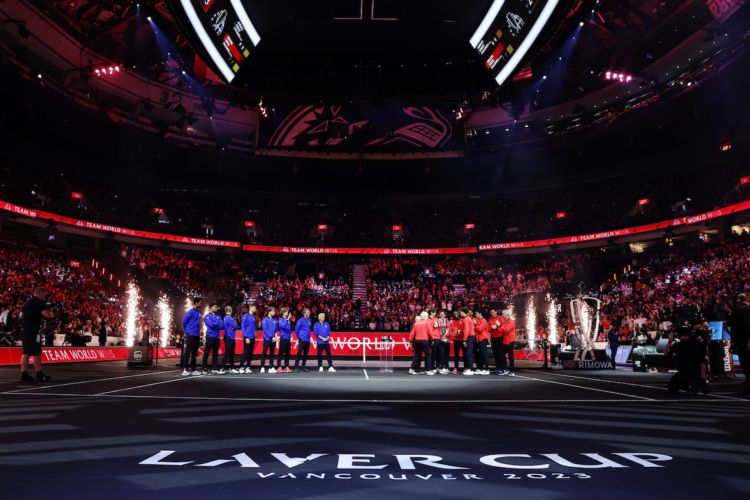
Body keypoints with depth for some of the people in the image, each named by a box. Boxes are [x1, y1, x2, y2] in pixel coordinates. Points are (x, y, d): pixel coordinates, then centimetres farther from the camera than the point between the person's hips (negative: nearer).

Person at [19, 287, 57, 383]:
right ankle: (39, 375, -5)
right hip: (33, 330, -9)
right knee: (36, 353, -6)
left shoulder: (27, 302, 17)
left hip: (25, 329, 9)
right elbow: (47, 314, -18)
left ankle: (24, 374, 10)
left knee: (26, 352, 10)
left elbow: (22, 315, 26)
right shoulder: (38, 302, -10)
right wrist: (52, 313, 0)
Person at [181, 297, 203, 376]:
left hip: (197, 335, 8)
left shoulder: (199, 312, 11)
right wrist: (187, 331, 1)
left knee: (194, 353, 10)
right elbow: (184, 322, -8)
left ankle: (192, 369, 15)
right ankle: (185, 369, -4)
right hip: (190, 335, -8)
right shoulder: (190, 312, -12)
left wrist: (198, 332, 13)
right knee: (187, 352, -6)